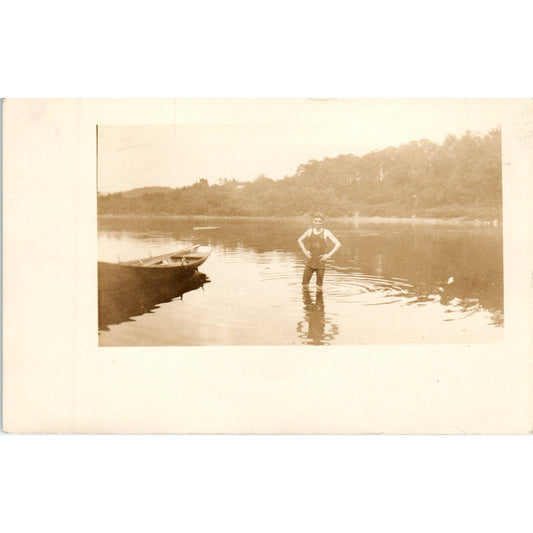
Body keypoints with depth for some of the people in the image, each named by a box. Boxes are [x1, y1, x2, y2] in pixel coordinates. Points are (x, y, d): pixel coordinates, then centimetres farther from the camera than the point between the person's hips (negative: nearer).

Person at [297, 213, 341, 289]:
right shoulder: (310, 231, 4)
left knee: (319, 286, 3)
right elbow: (300, 240, 20)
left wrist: (329, 255, -11)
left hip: (321, 262, -2)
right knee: (304, 284, 5)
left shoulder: (326, 233, -4)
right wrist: (304, 251, 6)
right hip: (310, 262, 3)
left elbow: (338, 244, -5)